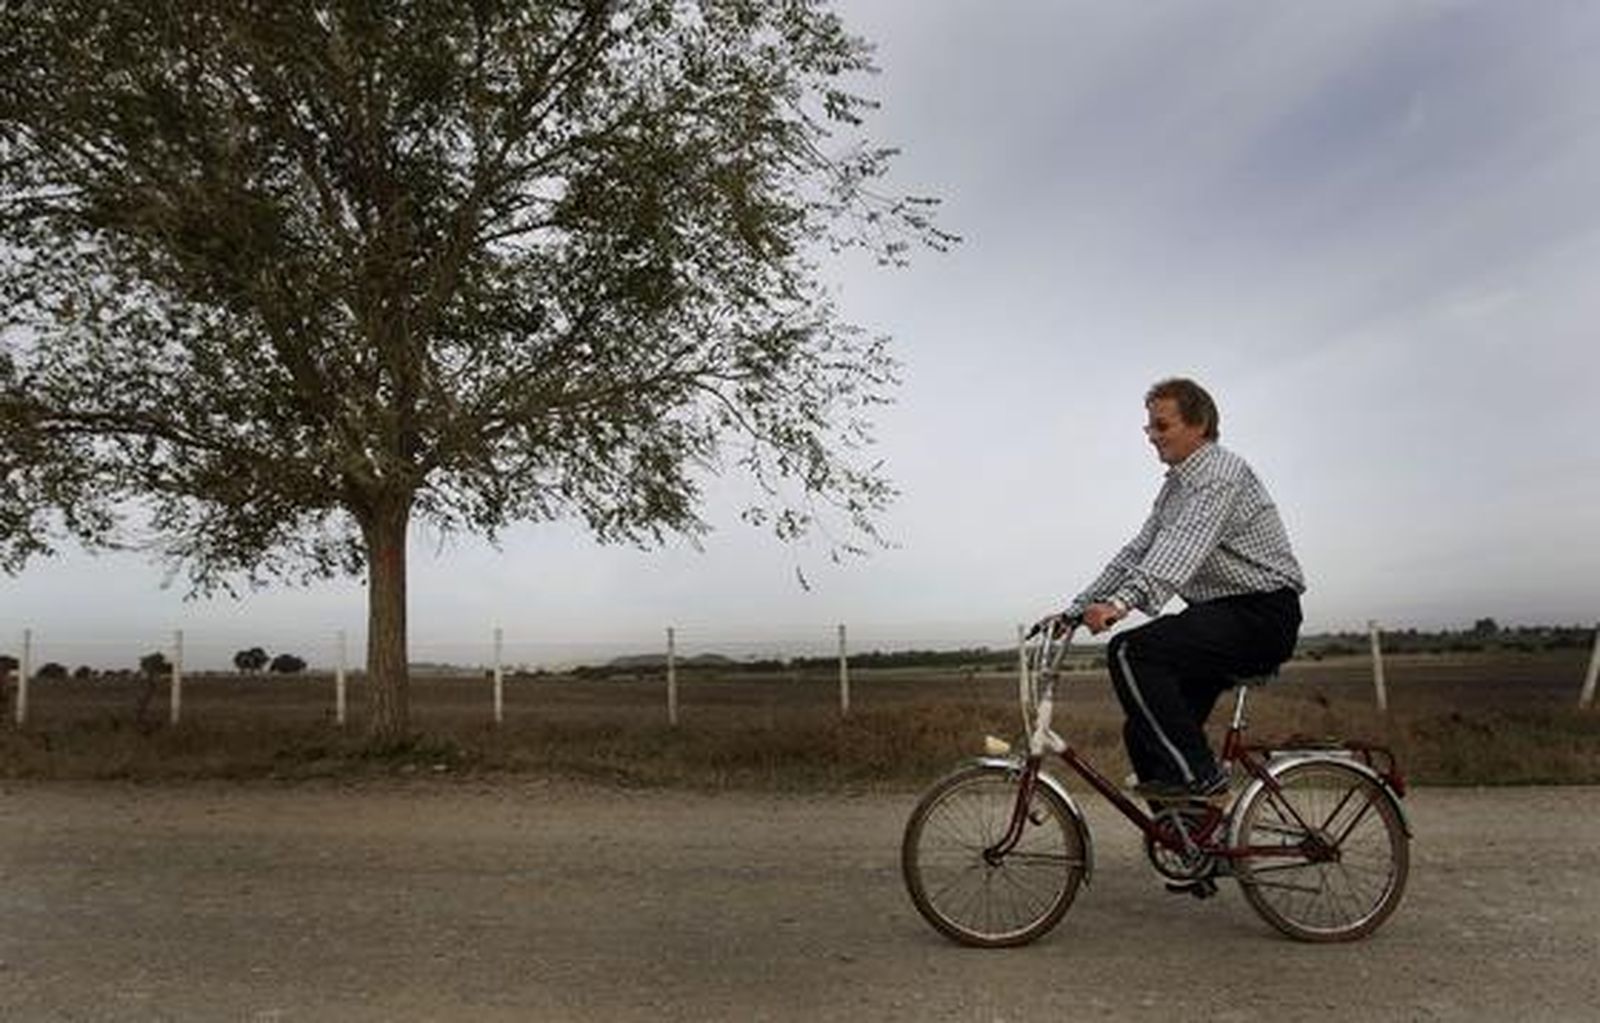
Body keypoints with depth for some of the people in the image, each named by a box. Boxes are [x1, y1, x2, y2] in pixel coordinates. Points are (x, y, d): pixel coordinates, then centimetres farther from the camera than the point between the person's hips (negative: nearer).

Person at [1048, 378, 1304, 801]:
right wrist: (1074, 611, 7)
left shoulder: (1222, 472, -13)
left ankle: (1195, 773, -16)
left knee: (1131, 652, -26)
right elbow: (1136, 553, 15)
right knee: (1145, 735, 3)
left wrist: (1122, 602, -44)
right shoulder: (1175, 486, 17)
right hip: (1221, 615, 9)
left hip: (1260, 614, -9)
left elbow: (1184, 545, -30)